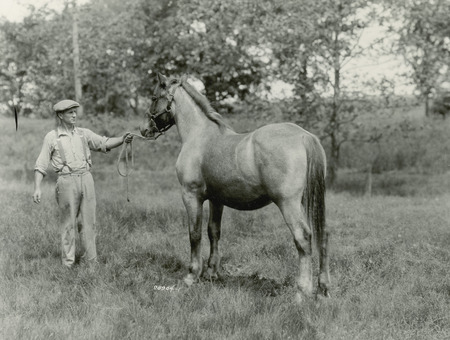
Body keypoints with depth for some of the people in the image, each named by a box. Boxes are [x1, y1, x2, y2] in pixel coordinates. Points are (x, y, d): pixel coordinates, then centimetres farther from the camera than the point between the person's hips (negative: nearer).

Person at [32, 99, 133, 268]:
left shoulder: (84, 133, 11)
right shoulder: (52, 137, 3)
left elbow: (105, 143, 2)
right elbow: (41, 165, 3)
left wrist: (122, 139, -16)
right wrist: (37, 188, -6)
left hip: (86, 178, 3)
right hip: (66, 180, -3)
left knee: (89, 221, 5)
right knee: (68, 222, 2)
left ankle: (90, 260, 14)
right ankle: (68, 262, 11)